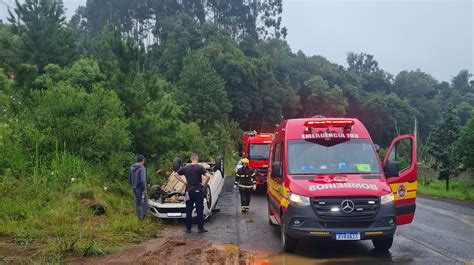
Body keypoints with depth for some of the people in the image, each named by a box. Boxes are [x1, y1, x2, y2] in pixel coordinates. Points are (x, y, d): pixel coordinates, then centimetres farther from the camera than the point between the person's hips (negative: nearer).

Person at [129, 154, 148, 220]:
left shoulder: (132, 167, 7)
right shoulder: (142, 168, -17)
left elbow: (129, 179, 14)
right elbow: (143, 180, -24)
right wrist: (144, 189, -19)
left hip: (134, 188, 8)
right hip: (140, 188, -7)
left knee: (137, 202, 14)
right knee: (144, 202, 3)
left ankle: (139, 216, 22)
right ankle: (142, 216, 4)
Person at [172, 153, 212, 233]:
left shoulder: (185, 168, 3)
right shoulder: (200, 167, -8)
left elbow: (175, 174, 10)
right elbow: (208, 176, -21)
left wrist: (183, 182, 8)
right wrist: (204, 184, -7)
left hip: (189, 191, 3)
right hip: (198, 191, -3)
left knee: (188, 211, 10)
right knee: (199, 210, 4)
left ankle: (188, 228, 13)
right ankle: (200, 228, 8)